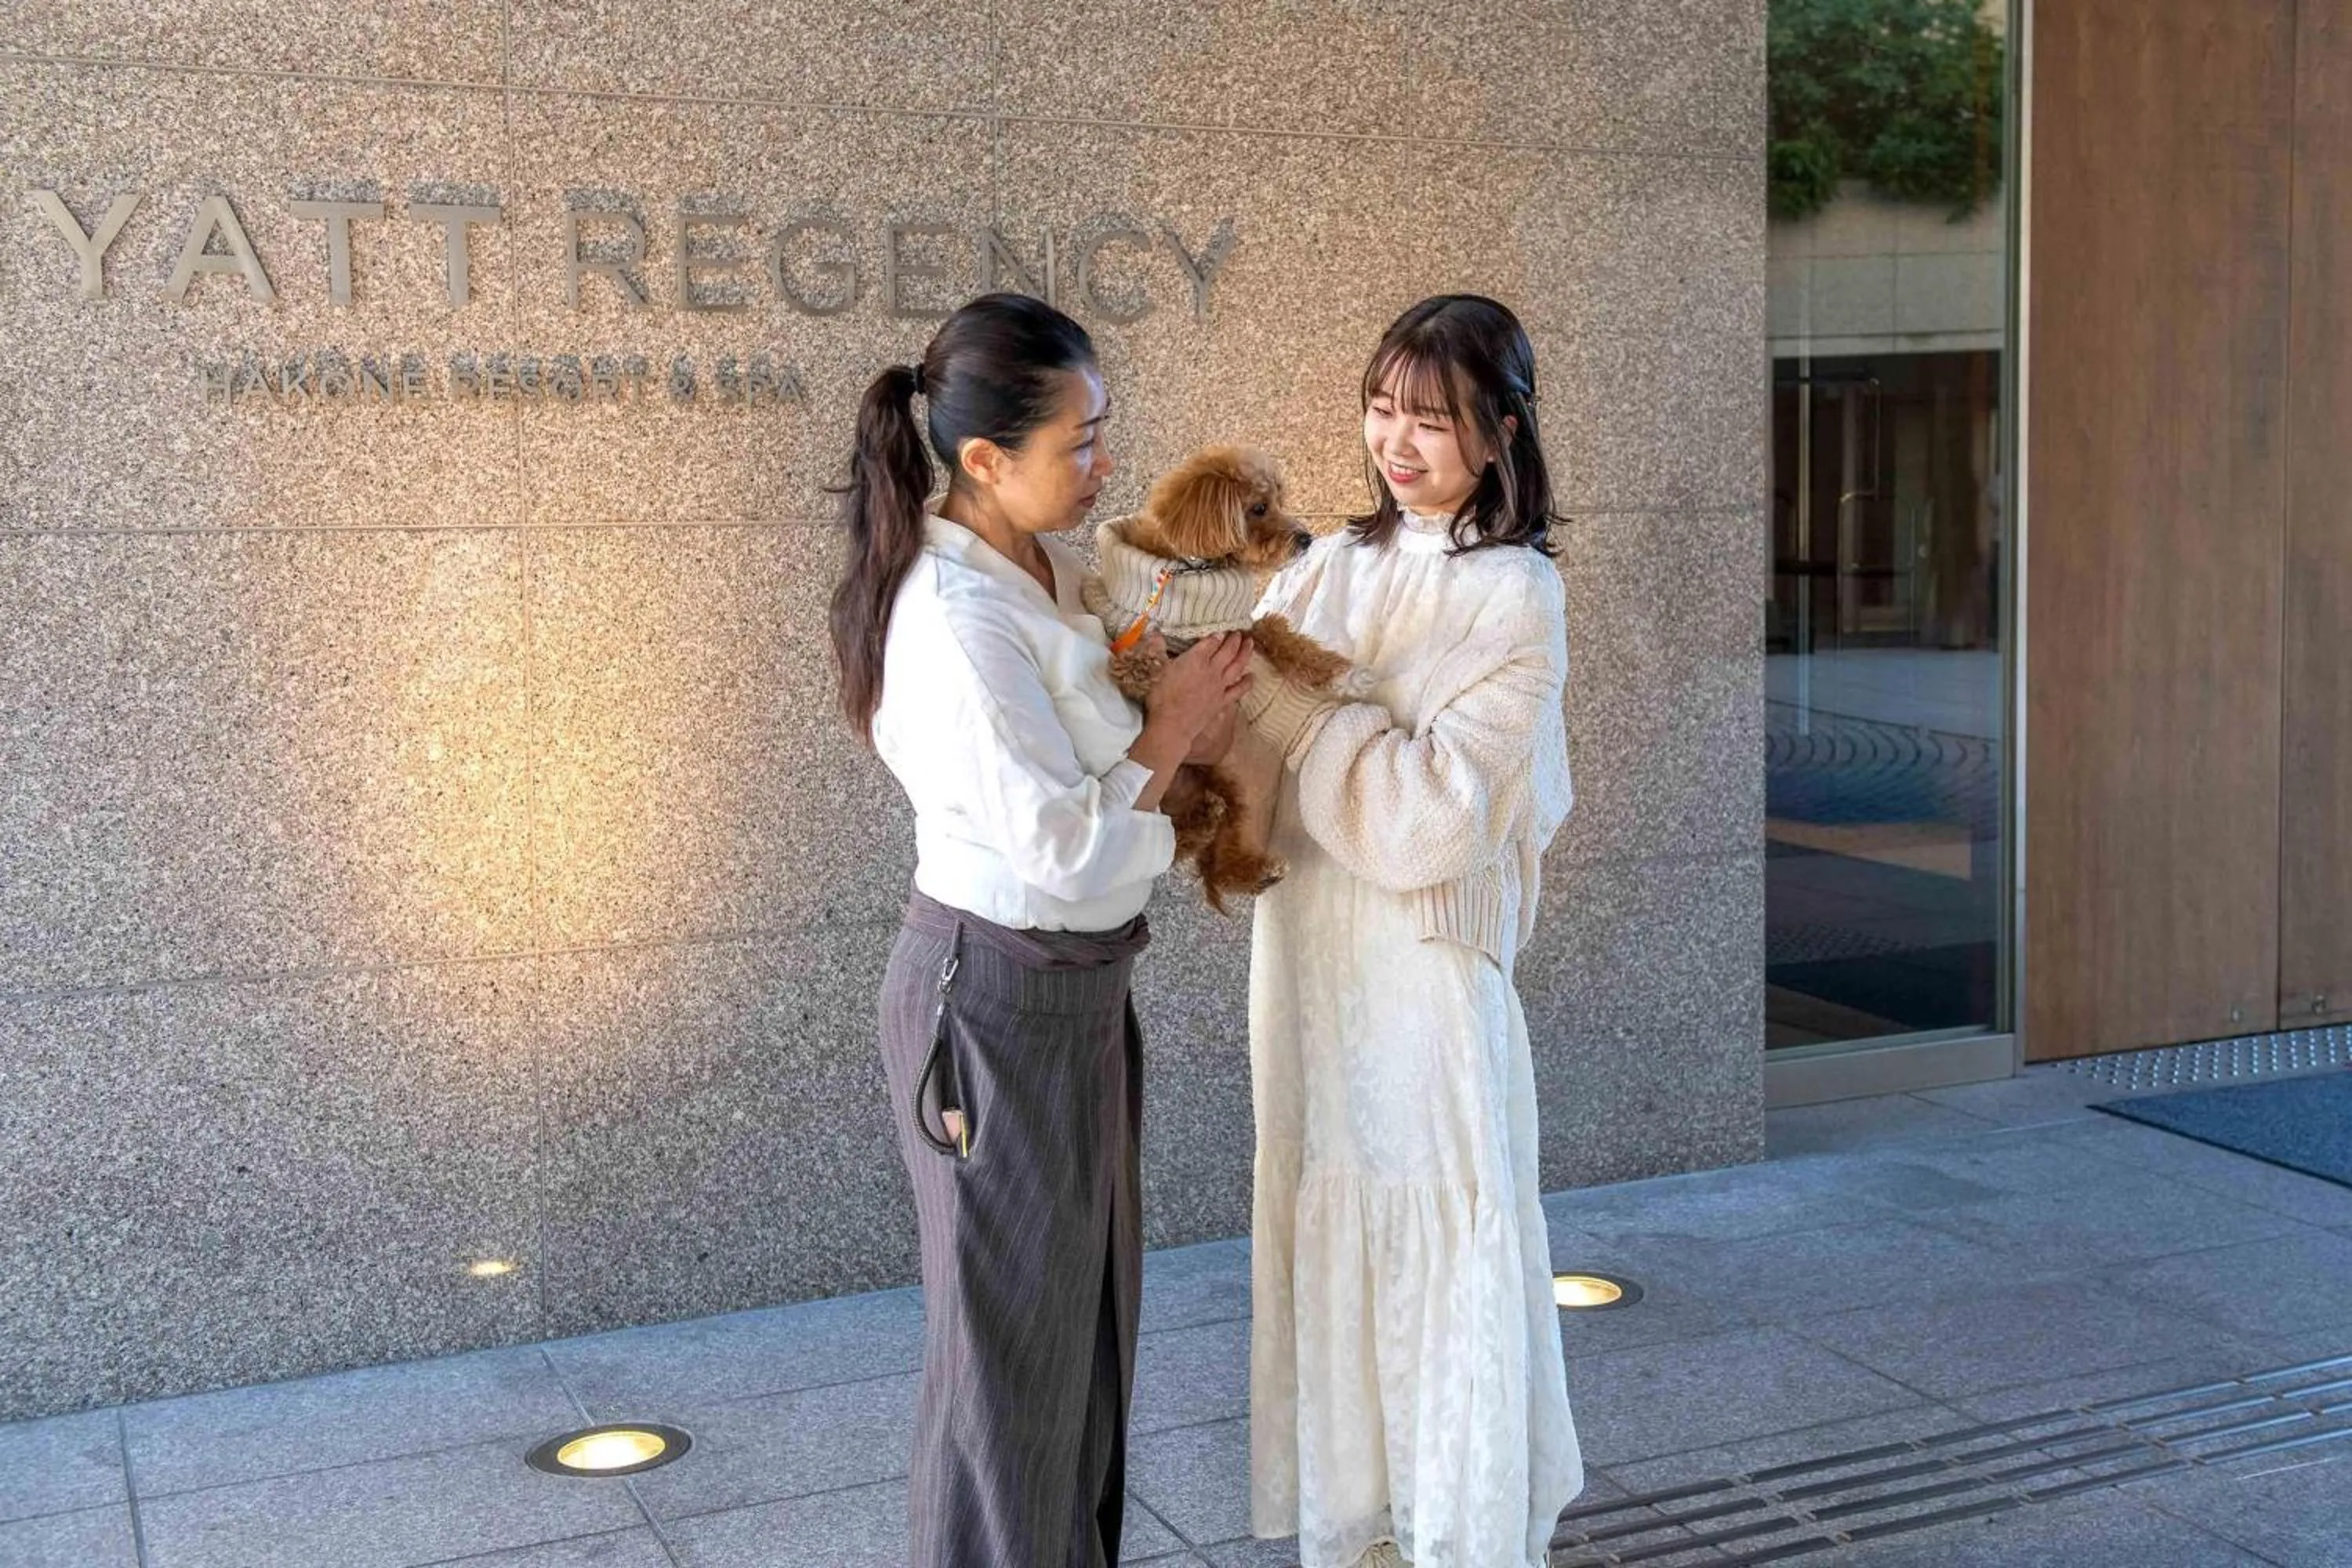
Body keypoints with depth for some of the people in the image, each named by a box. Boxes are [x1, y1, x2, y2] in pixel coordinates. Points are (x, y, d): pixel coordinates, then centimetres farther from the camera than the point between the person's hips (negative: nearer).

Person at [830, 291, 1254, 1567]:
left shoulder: (1047, 567, 3)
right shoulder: (957, 622, -25)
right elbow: (1061, 844, -25)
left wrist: (1183, 724, -1)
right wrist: (1170, 730, -13)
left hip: (1081, 983, 9)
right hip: (999, 998, -9)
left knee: (1089, 1306, 20)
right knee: (1013, 1329, 7)